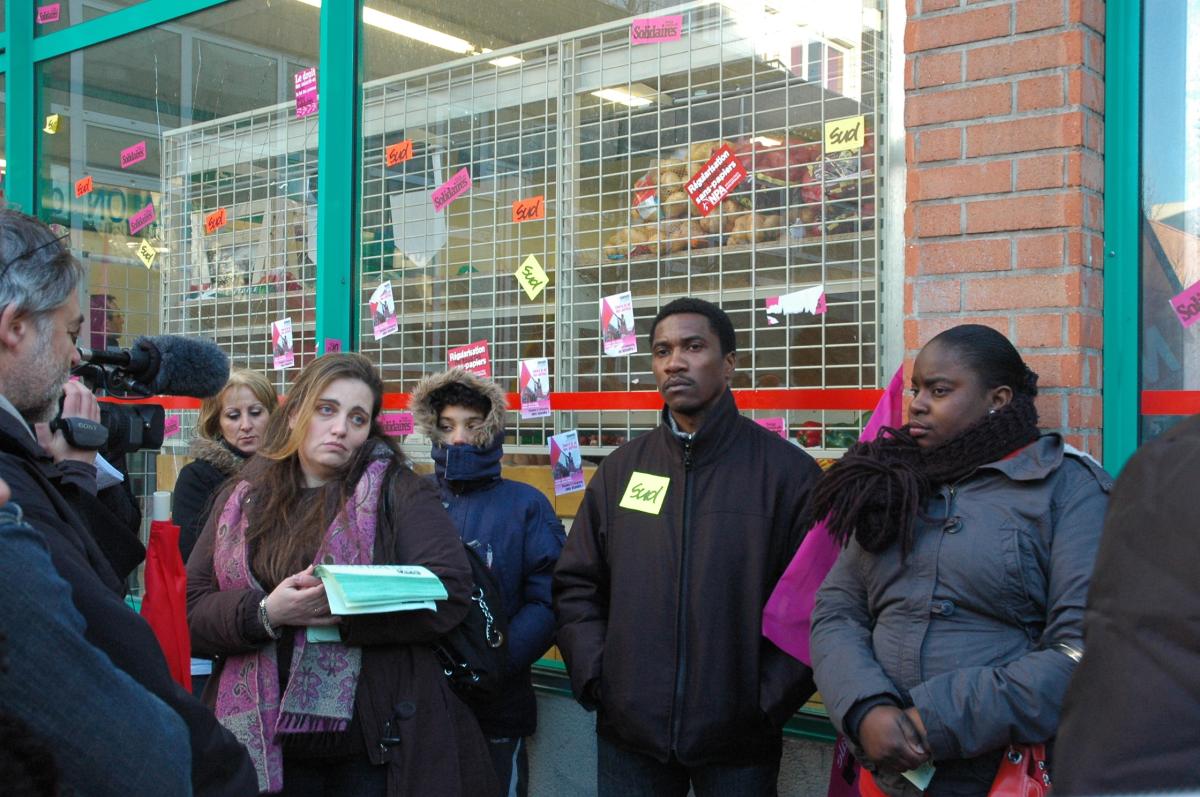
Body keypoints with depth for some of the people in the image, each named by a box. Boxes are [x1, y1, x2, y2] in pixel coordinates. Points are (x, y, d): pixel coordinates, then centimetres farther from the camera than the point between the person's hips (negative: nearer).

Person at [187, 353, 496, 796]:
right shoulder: (242, 500, 8)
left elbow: (449, 594, -11)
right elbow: (189, 611, 3)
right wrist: (266, 613, -16)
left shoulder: (396, 490, -1)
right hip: (262, 743, 3)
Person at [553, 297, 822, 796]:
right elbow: (577, 585, 10)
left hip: (739, 742, -3)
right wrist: (593, 676, 0)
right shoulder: (622, 468, 6)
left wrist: (772, 698, -10)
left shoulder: (787, 470, -5)